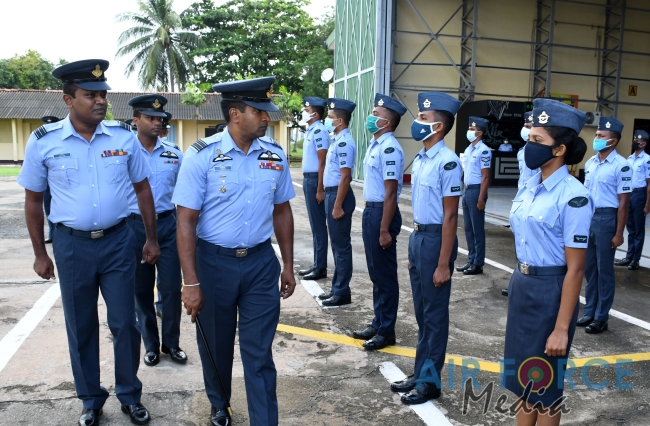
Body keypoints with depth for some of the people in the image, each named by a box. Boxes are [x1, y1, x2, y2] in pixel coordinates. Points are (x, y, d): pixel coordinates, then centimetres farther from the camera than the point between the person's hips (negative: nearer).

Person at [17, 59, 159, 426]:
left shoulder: (124, 136, -4)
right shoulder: (43, 142, -5)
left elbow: (142, 189, 6)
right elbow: (33, 200, 5)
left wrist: (152, 239, 7)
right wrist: (40, 253, 6)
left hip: (118, 241, 0)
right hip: (72, 245, 0)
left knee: (124, 323, 8)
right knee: (81, 327, 13)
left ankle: (130, 395, 28)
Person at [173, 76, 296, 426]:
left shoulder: (275, 155, 0)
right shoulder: (202, 156, -12)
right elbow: (186, 221, -11)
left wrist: (288, 265, 8)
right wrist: (191, 282, -14)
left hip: (261, 262, 2)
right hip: (214, 262, -1)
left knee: (259, 353, 6)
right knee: (216, 346, 19)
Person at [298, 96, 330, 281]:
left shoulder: (319, 131, -15)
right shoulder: (310, 130, 15)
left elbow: (322, 162, -18)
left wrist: (320, 189, -20)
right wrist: (308, 182, 17)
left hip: (315, 179, -10)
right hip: (308, 178, 10)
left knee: (319, 225, -3)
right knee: (314, 224, 14)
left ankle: (321, 268, 6)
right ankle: (316, 264, 23)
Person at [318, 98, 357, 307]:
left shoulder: (344, 142, -17)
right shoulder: (337, 140, 13)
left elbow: (345, 176, -22)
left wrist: (338, 206, -22)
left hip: (339, 195, -10)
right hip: (332, 193, 10)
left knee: (341, 245, -1)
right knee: (336, 244, 16)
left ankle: (342, 292, 9)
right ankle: (336, 287, 26)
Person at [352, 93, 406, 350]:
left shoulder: (389, 148, -18)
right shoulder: (374, 144, 12)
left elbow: (390, 193, -21)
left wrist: (385, 230, -21)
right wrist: (369, 215, 19)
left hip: (382, 212, -10)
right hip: (370, 210, 10)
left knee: (385, 275, 3)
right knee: (375, 273, 18)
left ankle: (386, 331, 17)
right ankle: (378, 324, 32)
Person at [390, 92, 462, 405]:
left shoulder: (447, 163, -17)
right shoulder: (420, 160, 9)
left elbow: (449, 216, -18)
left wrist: (443, 264, -17)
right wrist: (414, 250, 17)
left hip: (435, 239, -9)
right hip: (417, 236, 9)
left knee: (435, 313, 6)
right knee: (421, 311, 19)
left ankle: (430, 381, 23)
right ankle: (419, 373, 35)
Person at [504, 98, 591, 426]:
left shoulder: (572, 197, -19)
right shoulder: (530, 186, 3)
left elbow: (575, 268, -19)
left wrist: (561, 328, -18)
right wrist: (520, 281, 15)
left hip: (550, 290, -7)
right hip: (521, 284, 7)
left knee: (545, 381, 11)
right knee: (522, 374, 21)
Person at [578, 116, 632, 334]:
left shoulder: (621, 166, -12)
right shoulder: (590, 163, 8)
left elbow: (623, 202, -12)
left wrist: (618, 233, -13)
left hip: (606, 218, -6)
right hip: (588, 216, 7)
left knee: (604, 270, 4)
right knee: (589, 268, 14)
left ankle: (601, 317, 17)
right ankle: (589, 311, 27)